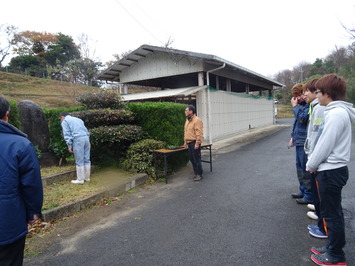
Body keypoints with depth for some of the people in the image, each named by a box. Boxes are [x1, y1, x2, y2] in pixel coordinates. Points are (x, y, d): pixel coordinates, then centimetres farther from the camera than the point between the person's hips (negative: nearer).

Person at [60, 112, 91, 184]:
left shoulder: (65, 121, 11)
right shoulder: (78, 119, 30)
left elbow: (67, 134, -2)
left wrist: (69, 145, -3)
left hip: (78, 139, -6)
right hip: (86, 137, 6)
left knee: (79, 161, 0)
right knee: (87, 159, 12)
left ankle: (80, 179, 7)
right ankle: (87, 177, 20)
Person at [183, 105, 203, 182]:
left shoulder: (197, 120, -14)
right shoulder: (187, 120, 15)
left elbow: (199, 133, -19)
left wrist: (197, 143, -22)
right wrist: (185, 141, 19)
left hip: (194, 143, -9)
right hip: (189, 143, 9)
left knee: (196, 159, -3)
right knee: (191, 158, 14)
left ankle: (199, 175, 7)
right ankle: (196, 173, 26)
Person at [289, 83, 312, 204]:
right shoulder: (301, 104, 14)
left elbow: (302, 118, -26)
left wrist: (295, 106, -12)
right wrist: (293, 136, 21)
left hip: (304, 142, -9)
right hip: (299, 141, 9)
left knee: (306, 169, -2)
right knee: (300, 167, 17)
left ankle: (309, 195, 8)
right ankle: (303, 190, 30)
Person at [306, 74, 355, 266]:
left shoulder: (336, 113, -20)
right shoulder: (336, 111, 11)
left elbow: (325, 145, -21)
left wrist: (311, 165, -8)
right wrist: (314, 163, 15)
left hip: (330, 171, -10)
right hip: (331, 169, 10)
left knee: (332, 214, 3)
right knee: (331, 212, 19)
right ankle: (333, 248, 33)